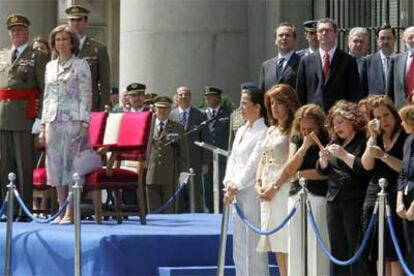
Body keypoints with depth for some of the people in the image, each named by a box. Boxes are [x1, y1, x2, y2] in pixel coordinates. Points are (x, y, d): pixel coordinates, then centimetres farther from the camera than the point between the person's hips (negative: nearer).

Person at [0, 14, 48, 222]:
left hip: (24, 116, -5)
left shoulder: (37, 57, 3)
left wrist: (40, 116, -10)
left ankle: (25, 211, -3)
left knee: (24, 164, -4)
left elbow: (45, 89, -2)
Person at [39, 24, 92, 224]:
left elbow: (86, 96, -5)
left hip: (73, 120, -5)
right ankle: (62, 211, 8)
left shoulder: (80, 66, 0)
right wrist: (43, 126, 13)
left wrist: (84, 123, -13)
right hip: (53, 121, 5)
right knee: (56, 165, 3)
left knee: (71, 163, -8)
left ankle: (71, 212, -7)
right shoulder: (50, 67, 16)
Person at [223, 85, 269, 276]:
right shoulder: (241, 131, 16)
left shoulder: (263, 132, -11)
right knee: (239, 246, 11)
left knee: (253, 244, -8)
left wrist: (236, 187, -11)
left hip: (252, 192, -9)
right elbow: (233, 159, 15)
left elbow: (253, 164, -14)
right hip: (237, 194, 9)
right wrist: (229, 183, -1)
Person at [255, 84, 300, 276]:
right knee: (277, 243, 7)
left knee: (286, 241, -12)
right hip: (267, 190, 8)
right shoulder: (271, 130, 20)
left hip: (284, 187, -8)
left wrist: (275, 186, -15)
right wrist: (258, 184, 6)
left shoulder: (293, 130, -5)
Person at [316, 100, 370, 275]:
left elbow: (365, 168, -18)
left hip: (355, 201, -8)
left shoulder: (364, 141, -6)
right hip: (334, 201, 8)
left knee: (356, 248, -8)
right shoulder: (335, 143, 17)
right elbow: (322, 171, 19)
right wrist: (323, 159, -1)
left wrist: (344, 155, -19)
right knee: (338, 249, 10)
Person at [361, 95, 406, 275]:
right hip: (374, 196, 6)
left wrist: (383, 155, -20)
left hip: (394, 199, -6)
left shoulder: (405, 137, -2)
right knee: (380, 255, 5)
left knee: (395, 254, -10)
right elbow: (367, 165, 2)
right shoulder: (376, 138, 16)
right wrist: (373, 137, -3)